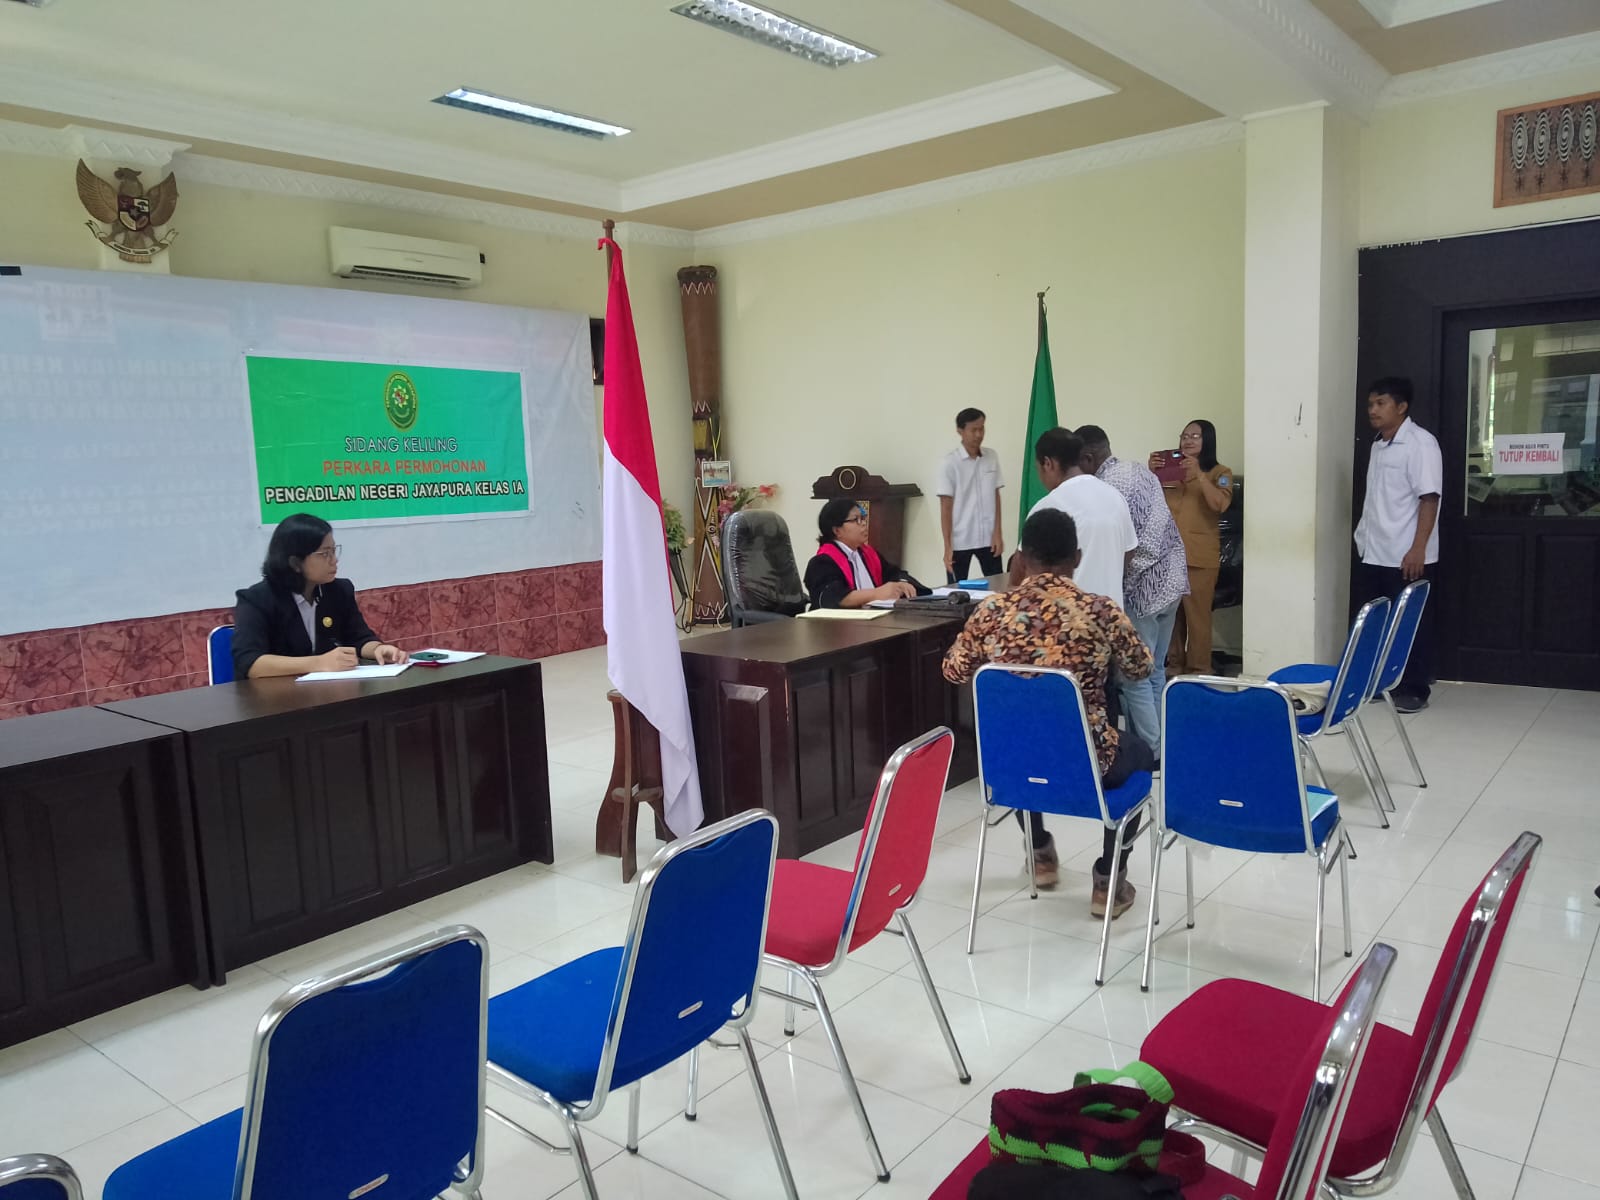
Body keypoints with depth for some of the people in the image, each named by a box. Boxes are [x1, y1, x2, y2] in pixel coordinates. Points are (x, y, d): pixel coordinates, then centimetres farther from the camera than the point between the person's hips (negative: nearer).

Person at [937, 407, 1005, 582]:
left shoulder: (992, 457, 4)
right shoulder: (949, 463, -8)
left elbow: (996, 497, 9)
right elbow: (946, 506, -7)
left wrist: (998, 533, 2)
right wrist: (947, 546, -10)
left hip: (988, 538, 3)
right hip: (960, 541, -3)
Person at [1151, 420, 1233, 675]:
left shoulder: (1219, 473, 3)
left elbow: (1220, 505, -14)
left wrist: (1198, 474, -19)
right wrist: (1150, 472, -7)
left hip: (1199, 556, -4)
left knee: (1197, 613, -4)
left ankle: (1199, 669, 3)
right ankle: (1174, 663, 19)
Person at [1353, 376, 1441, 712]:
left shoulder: (1421, 442, -10)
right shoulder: (1378, 444, 13)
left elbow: (1429, 498, -15)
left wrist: (1418, 549, -20)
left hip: (1406, 556, -7)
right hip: (1373, 554, 7)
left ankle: (1414, 690, 12)